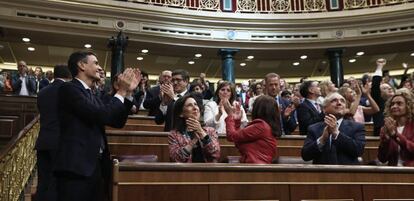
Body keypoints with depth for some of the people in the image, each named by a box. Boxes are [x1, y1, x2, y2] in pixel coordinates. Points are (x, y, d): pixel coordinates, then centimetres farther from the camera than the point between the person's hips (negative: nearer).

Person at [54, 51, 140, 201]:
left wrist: (128, 92, 10)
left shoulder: (91, 95, 18)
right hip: (76, 166, -9)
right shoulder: (69, 88, -8)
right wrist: (121, 91, -7)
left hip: (96, 165, 9)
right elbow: (100, 116, -20)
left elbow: (117, 122, 18)